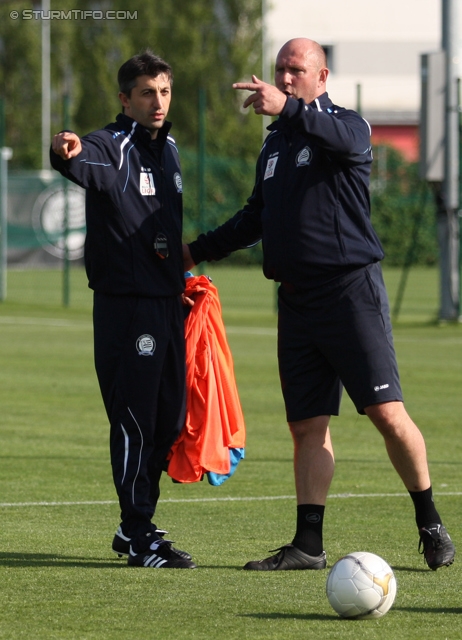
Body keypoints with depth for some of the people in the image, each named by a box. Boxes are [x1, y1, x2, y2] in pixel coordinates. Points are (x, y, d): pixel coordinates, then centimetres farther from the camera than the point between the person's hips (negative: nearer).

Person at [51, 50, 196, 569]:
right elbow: (90, 166, -34)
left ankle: (136, 526, 24)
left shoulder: (168, 149, 16)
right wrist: (68, 156, -57)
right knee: (135, 419, -7)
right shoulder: (111, 146, -9)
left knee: (169, 421, 11)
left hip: (166, 300, 8)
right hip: (124, 303, -8)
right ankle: (139, 537, -1)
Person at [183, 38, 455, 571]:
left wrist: (288, 107, -46)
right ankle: (308, 544, 5)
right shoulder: (274, 144, 18)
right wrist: (197, 251, 24)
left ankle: (430, 526, 2)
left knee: (386, 411, -10)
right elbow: (255, 219, 29)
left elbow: (345, 140, -30)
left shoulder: (346, 124, -3)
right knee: (307, 425, 4)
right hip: (296, 301, 6)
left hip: (352, 291, -6)